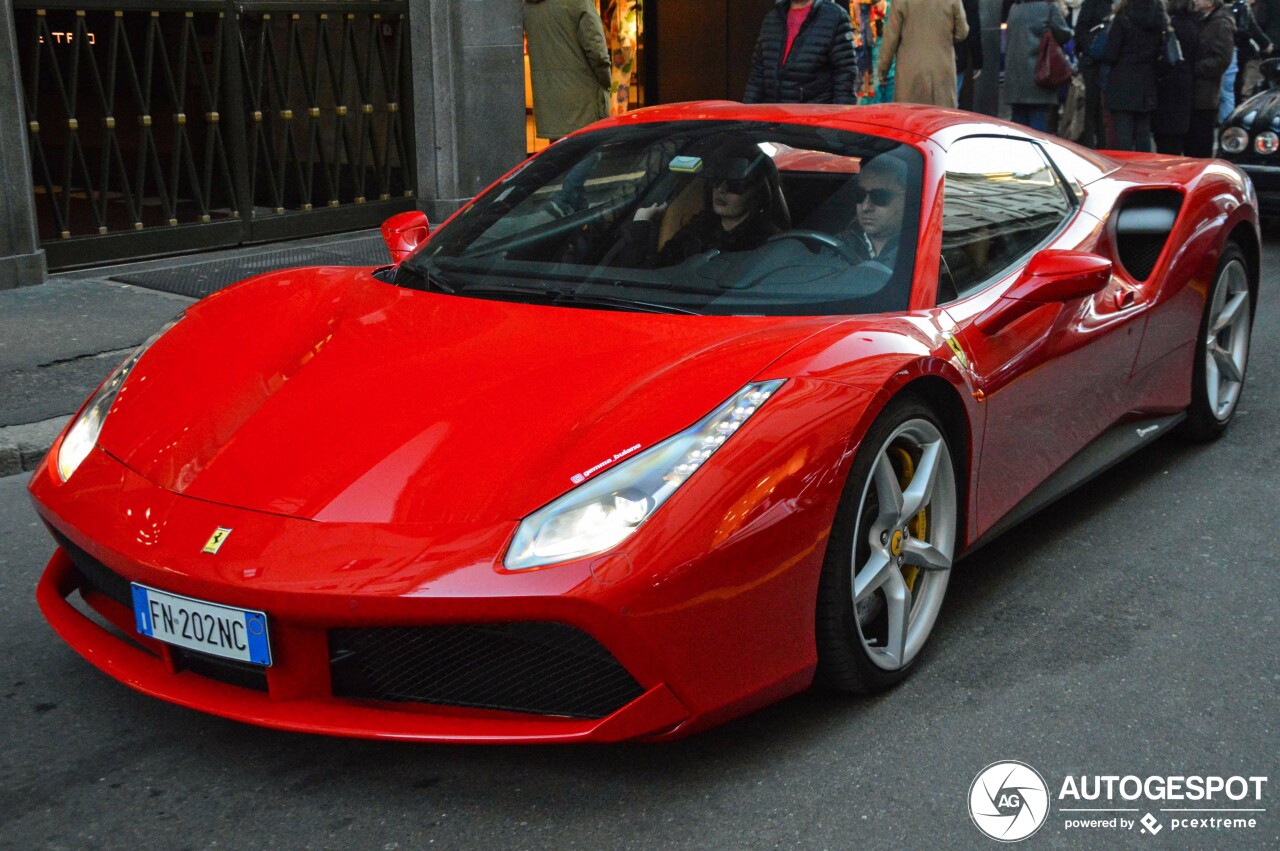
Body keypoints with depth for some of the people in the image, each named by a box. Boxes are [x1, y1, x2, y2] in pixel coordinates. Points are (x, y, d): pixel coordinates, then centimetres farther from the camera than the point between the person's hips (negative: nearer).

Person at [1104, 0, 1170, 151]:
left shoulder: (1122, 20, -11)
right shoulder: (1160, 21, 5)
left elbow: (1111, 55, -10)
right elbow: (1161, 53, 8)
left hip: (1122, 87, -5)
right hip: (1147, 87, 5)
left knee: (1123, 138, -3)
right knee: (1143, 135, 12)